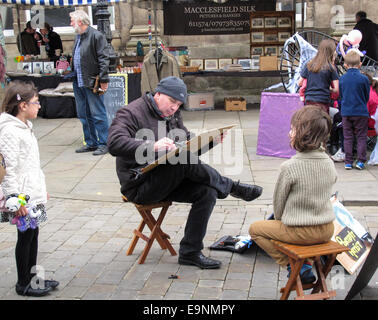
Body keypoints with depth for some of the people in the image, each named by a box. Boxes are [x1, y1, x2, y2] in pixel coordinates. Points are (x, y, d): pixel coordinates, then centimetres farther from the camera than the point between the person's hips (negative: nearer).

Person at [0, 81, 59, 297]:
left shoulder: (25, 127, 13)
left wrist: (41, 188, 24)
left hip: (34, 193, 9)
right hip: (23, 196, -9)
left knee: (33, 233, 16)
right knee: (25, 236, 1)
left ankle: (32, 276, 29)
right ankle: (23, 284, 14)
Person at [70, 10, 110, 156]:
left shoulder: (96, 36, -10)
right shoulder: (78, 37, 17)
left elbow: (103, 59, -15)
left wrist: (103, 79, -19)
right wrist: (72, 74, 16)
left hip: (92, 83, -9)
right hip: (79, 83, 9)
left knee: (98, 115, -4)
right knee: (84, 115, 13)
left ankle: (103, 144, 3)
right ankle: (91, 143, 22)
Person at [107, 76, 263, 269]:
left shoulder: (173, 116, 15)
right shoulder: (131, 113, -11)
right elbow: (115, 144, -28)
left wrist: (210, 141, -1)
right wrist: (152, 147, -39)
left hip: (167, 183, 8)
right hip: (140, 187, -8)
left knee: (208, 192, -16)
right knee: (184, 159, -32)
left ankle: (190, 252, -8)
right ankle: (231, 187, -12)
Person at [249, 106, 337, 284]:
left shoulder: (289, 167, -22)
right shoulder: (330, 164, -3)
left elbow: (279, 201, -10)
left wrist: (279, 220, 12)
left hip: (300, 232, -6)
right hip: (327, 230, 6)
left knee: (255, 229, 16)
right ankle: (306, 263, 21)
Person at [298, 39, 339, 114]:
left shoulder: (309, 65, 5)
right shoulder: (330, 68, -5)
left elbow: (300, 83, 11)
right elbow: (336, 89, -6)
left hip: (309, 102, 4)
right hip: (323, 102, -4)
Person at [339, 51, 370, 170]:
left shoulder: (342, 79, -2)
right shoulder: (364, 79, -9)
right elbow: (367, 97, 4)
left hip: (346, 112, 2)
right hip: (361, 112, -2)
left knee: (347, 138, 9)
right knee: (361, 137, 7)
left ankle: (348, 162, 9)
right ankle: (360, 161, 5)